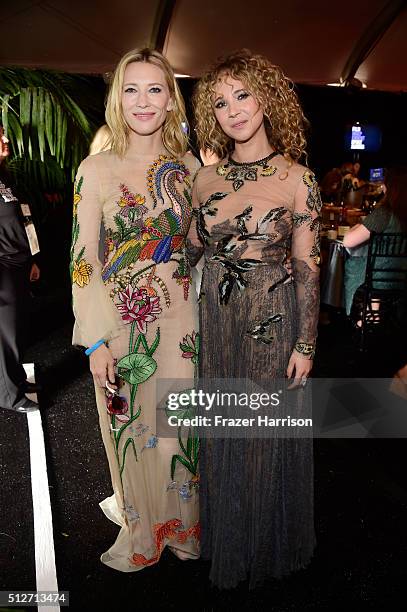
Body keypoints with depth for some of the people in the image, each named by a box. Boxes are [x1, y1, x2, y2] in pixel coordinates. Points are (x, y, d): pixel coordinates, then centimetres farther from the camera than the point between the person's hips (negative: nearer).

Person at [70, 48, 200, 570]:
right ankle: (140, 529, 41)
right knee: (133, 427, 12)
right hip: (122, 323, -2)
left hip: (181, 318, 3)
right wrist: (95, 341, -10)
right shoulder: (96, 169, -5)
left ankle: (181, 523, 43)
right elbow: (83, 261, -7)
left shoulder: (189, 167, 5)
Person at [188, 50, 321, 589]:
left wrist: (306, 344, -7)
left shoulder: (297, 179, -7)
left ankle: (270, 545, 41)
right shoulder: (206, 178, 3)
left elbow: (308, 268, -6)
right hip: (217, 320, 4)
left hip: (274, 320, -3)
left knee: (269, 432, 11)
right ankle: (226, 539, 45)